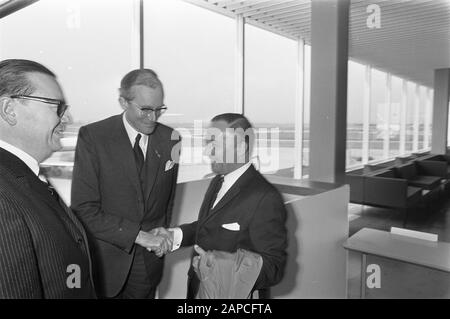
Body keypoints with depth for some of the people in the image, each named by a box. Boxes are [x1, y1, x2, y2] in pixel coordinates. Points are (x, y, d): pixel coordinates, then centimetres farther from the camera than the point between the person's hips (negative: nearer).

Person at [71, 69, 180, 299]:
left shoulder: (169, 138, -3)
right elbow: (84, 209, -17)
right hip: (106, 261, -3)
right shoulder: (92, 136, -14)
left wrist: (161, 238, 6)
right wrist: (139, 235, -21)